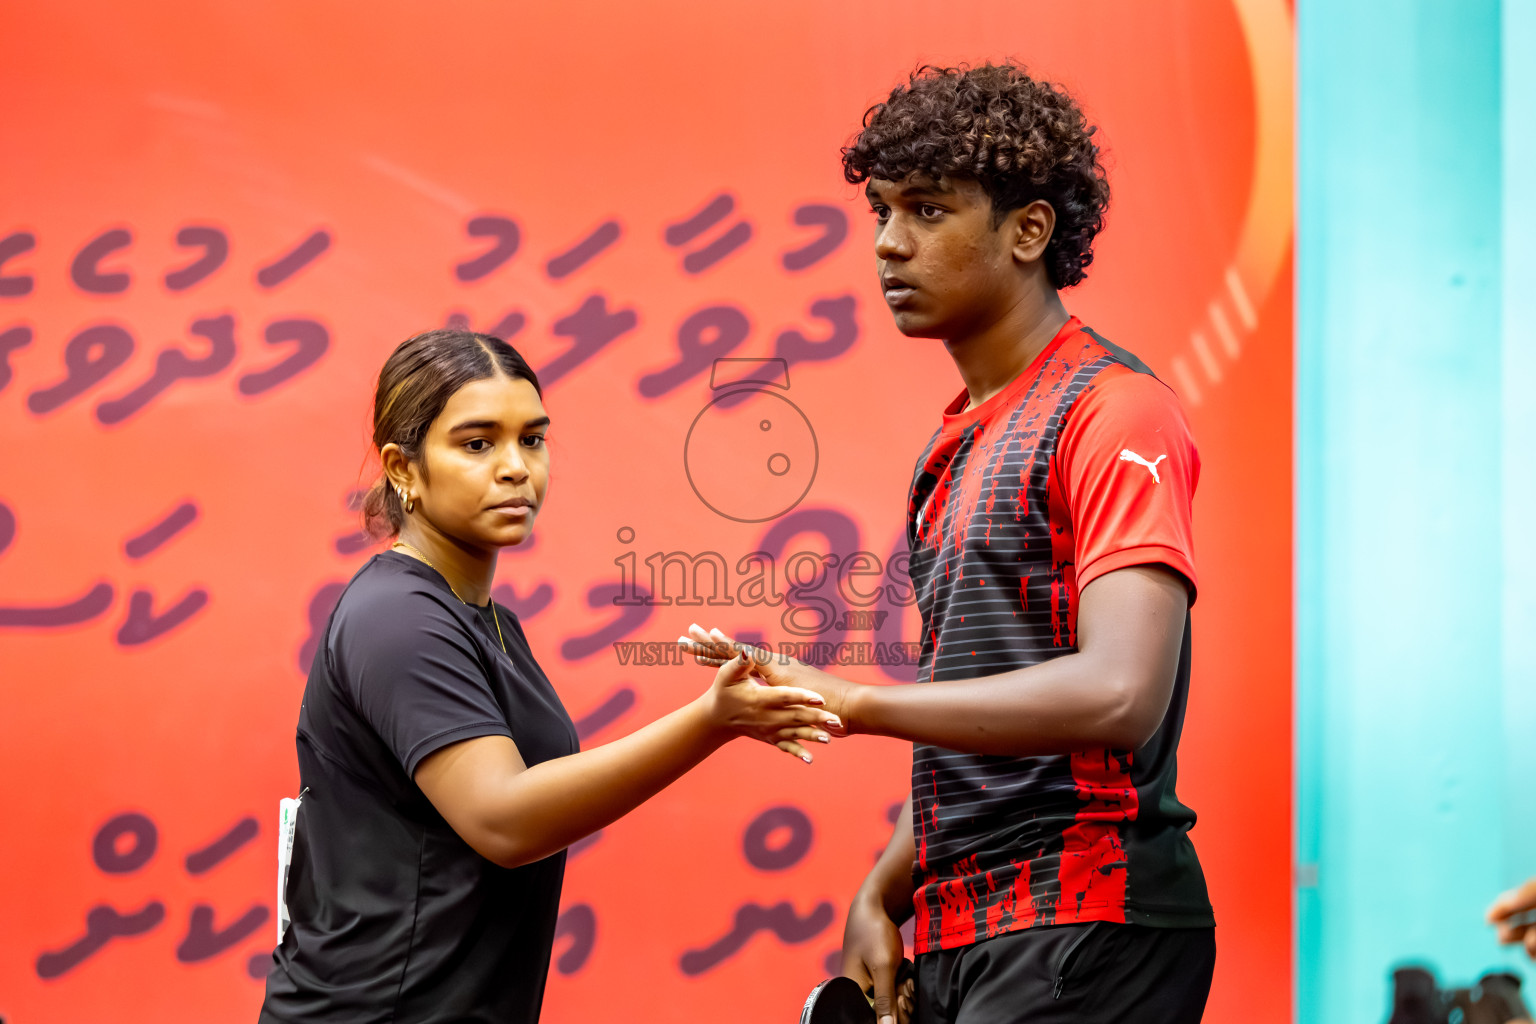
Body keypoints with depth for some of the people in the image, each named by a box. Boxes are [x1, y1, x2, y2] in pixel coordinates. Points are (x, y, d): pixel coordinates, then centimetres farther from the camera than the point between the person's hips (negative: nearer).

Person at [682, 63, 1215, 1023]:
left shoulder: (1114, 412, -10)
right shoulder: (959, 441, 19)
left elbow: (1116, 694, -23)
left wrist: (853, 701, -21)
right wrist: (881, 899, 10)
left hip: (1082, 925, -8)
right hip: (961, 936, 9)